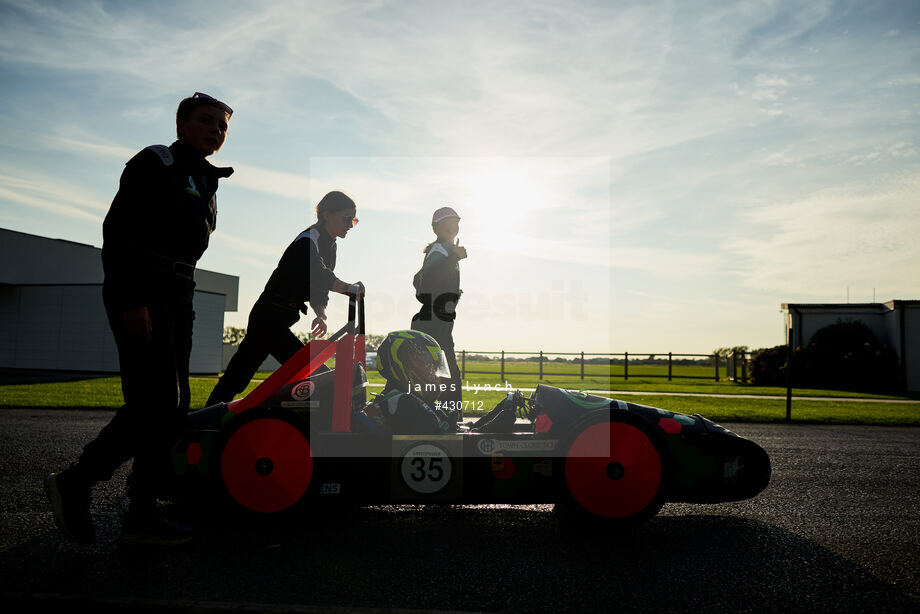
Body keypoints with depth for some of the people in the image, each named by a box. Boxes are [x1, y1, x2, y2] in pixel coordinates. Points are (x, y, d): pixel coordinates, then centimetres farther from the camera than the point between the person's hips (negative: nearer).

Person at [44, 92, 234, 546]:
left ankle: (141, 514, 8)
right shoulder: (155, 163, -2)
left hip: (178, 298, 8)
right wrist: (132, 300, -22)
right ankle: (75, 483, 4)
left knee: (174, 408, 3)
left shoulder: (206, 184, 20)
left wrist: (184, 305, 17)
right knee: (156, 402, -15)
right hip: (139, 292, -8)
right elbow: (117, 228, -12)